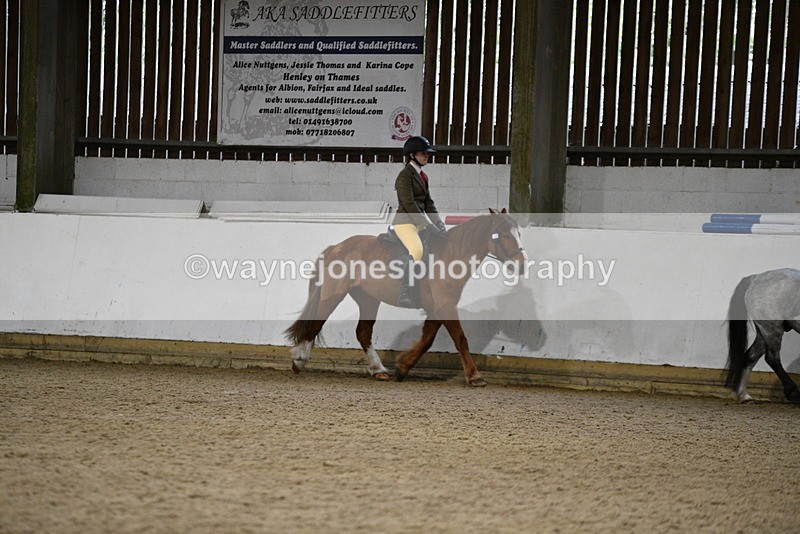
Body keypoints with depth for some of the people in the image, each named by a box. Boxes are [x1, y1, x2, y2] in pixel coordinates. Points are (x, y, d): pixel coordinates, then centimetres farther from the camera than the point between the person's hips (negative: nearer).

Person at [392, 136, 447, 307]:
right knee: (416, 250, -32)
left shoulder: (423, 176, 17)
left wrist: (439, 223, 3)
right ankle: (404, 294, -32)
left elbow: (428, 202, 18)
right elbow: (409, 204, -18)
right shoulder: (405, 175, -10)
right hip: (405, 221, -10)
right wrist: (428, 225, -21)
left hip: (420, 222, 10)